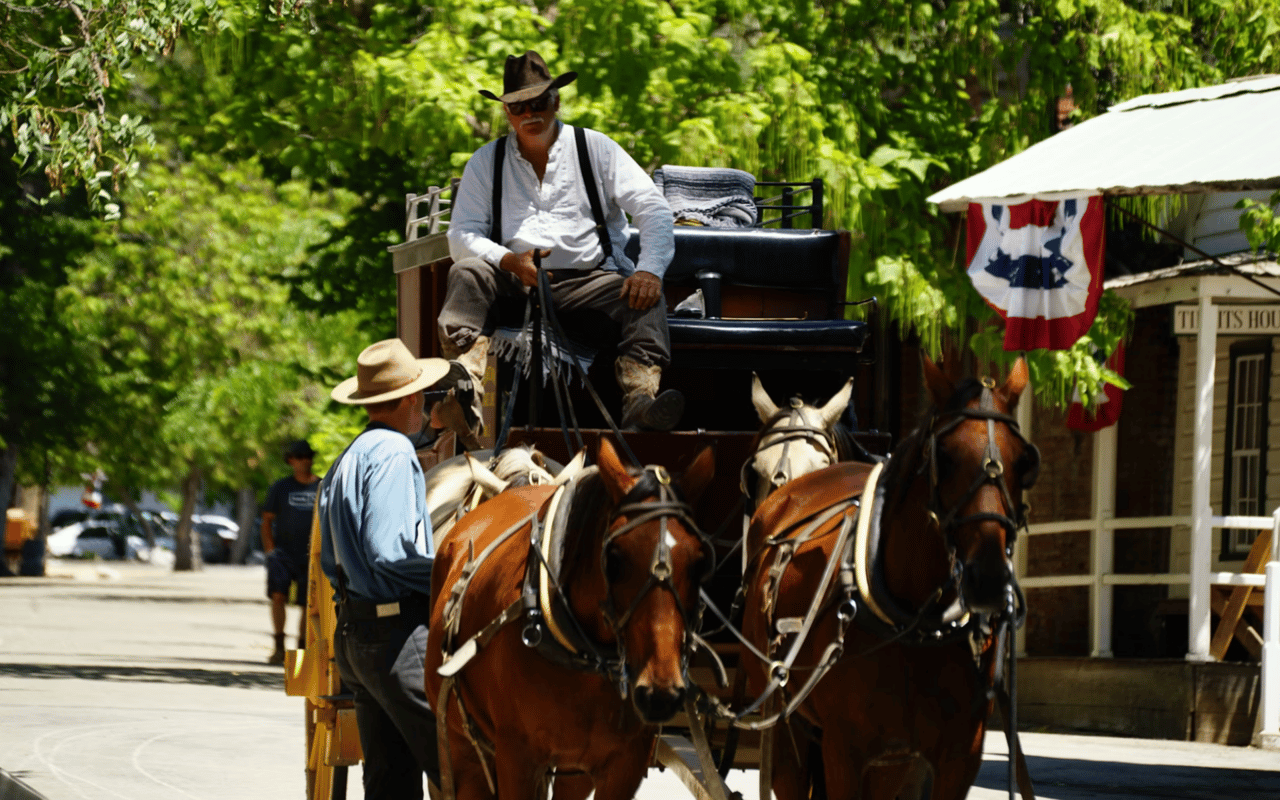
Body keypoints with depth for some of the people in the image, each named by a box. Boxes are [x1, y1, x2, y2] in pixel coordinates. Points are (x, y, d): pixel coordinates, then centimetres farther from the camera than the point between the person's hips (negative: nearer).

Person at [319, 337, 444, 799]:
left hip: (353, 634, 10)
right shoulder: (393, 453, -11)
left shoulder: (342, 465, 19)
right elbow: (390, 551, -21)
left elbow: (331, 563, 20)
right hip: (400, 634, -10)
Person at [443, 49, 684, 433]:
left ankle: (639, 402, -50)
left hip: (587, 279, -1)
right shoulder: (486, 162, 12)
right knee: (468, 272, -28)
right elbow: (461, 235, 4)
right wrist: (509, 261, -17)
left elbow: (653, 209, 2)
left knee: (646, 299, -28)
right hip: (514, 282, 1)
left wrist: (650, 270, -17)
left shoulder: (594, 148, 9)